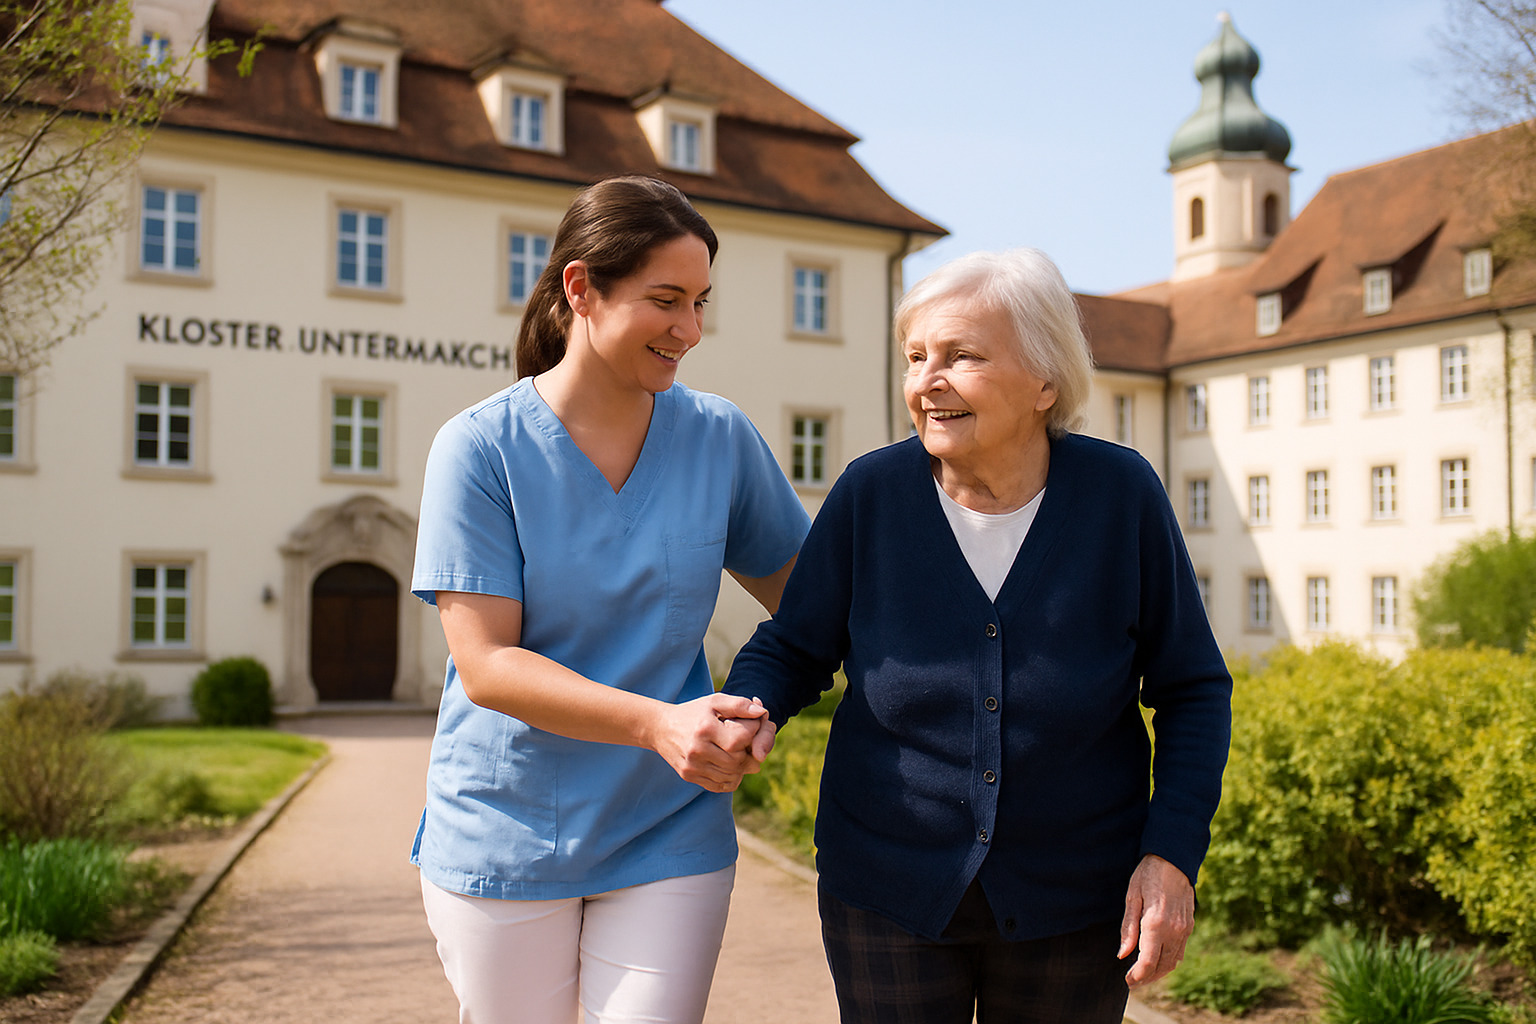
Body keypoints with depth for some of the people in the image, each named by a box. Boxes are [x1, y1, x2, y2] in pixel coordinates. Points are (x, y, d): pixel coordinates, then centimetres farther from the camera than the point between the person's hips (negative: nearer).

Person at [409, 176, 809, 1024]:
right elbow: (485, 664, -15)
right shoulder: (480, 447, -11)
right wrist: (657, 722, -27)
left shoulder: (719, 438, -2)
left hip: (668, 837, 2)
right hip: (506, 835, -1)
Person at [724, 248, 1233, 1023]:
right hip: (889, 892, 0)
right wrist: (746, 713, -21)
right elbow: (792, 648, 0)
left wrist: (1173, 851, -11)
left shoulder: (1120, 495, -11)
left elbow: (1193, 689, -2)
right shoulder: (870, 493, -11)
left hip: (1070, 903, 0)